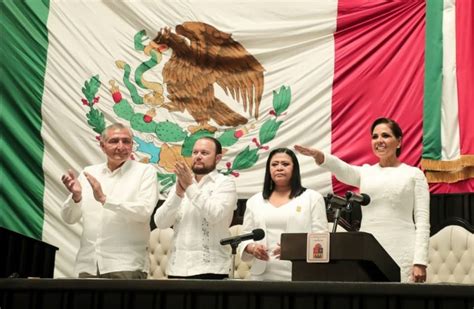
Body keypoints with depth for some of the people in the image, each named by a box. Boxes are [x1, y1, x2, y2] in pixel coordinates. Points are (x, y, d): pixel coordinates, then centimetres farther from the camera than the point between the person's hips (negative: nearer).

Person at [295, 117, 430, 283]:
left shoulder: (414, 174, 7)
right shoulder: (365, 173, 15)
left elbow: (422, 220, 0)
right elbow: (341, 169, -7)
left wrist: (420, 261, -11)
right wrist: (318, 155, -30)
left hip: (402, 256, -3)